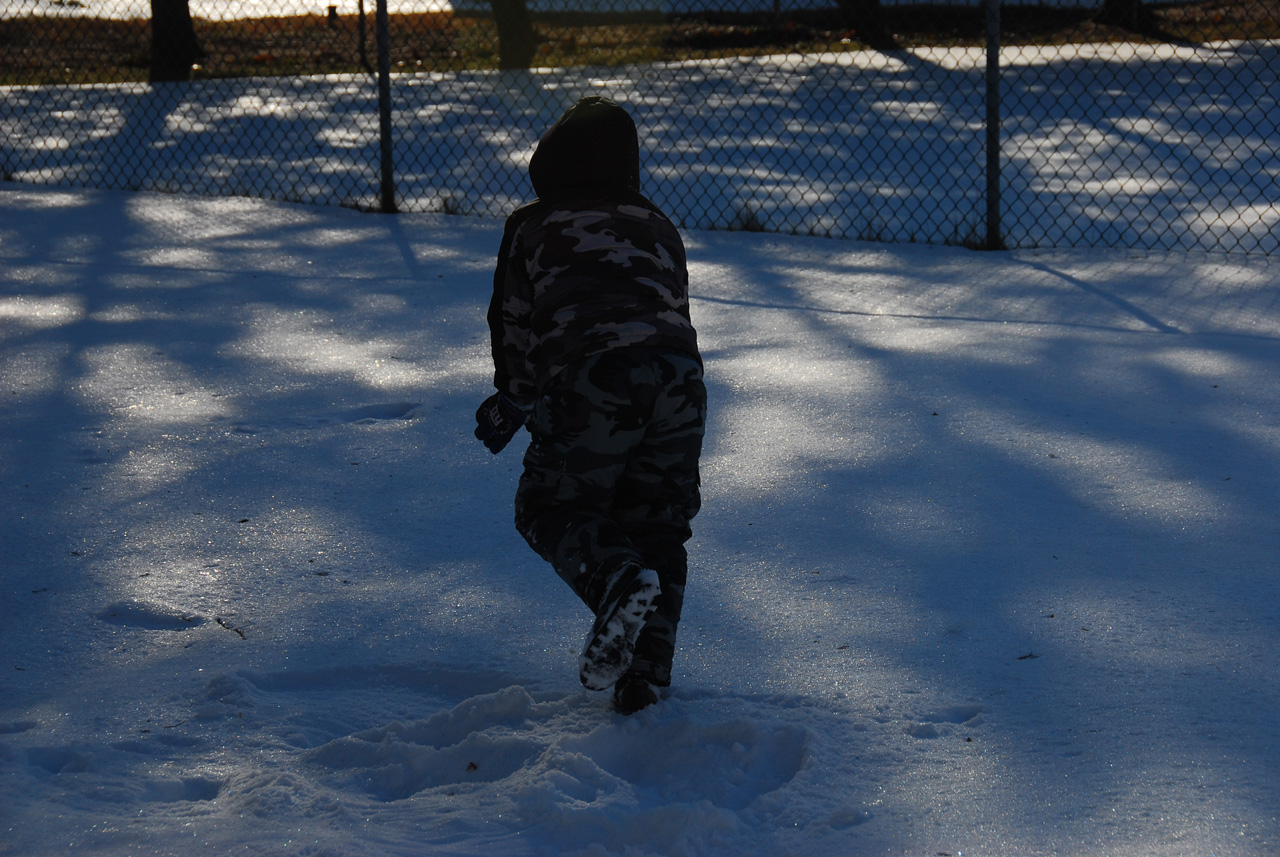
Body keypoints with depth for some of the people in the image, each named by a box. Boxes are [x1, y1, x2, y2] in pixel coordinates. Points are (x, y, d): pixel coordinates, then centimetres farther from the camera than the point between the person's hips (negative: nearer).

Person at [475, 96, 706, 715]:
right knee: (658, 523, 18)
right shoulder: (657, 227, 27)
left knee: (549, 506, 13)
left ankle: (618, 578, -18)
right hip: (679, 373, 4)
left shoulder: (531, 227, 18)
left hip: (593, 379, -4)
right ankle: (646, 674, 8)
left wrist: (514, 402, 37)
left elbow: (513, 325, 20)